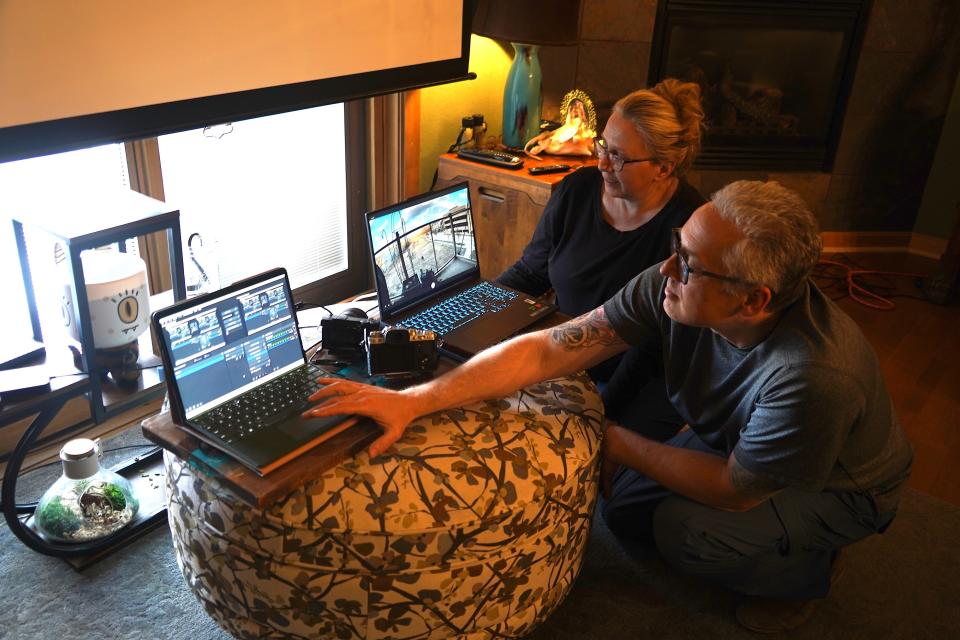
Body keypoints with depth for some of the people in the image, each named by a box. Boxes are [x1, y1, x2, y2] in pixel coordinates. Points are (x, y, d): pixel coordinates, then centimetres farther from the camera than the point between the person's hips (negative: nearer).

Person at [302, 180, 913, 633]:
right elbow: (545, 350, -30)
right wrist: (413, 401, -35)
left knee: (680, 527, -25)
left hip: (844, 485, -5)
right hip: (731, 434, 6)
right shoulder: (667, 289, -29)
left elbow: (734, 490, -30)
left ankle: (806, 571, 7)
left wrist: (618, 443, -20)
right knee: (624, 510, 5)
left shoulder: (814, 375, -44)